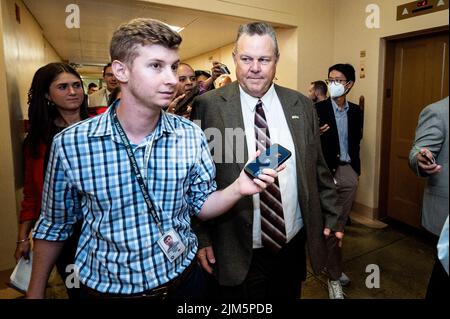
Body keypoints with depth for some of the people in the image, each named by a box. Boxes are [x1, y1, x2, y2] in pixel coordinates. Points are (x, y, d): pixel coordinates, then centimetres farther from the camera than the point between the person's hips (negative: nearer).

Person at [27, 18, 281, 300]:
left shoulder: (192, 135, -13)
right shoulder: (69, 145, -17)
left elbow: (201, 204, -3)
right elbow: (54, 225, -3)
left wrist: (237, 189, -22)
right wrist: (36, 291, 6)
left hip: (182, 280, 2)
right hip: (104, 288, -1)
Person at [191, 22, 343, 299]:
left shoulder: (302, 105, 1)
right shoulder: (209, 106, -9)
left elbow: (318, 169, 8)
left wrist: (331, 217, 8)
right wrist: (201, 236, -6)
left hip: (294, 245, 4)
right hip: (238, 252, -3)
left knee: (289, 295, 23)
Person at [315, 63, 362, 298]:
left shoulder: (355, 111, 9)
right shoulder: (318, 109, -7)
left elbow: (356, 141, 16)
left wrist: (356, 168, 14)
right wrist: (316, 135, -30)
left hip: (349, 172, 5)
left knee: (339, 224, 13)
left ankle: (329, 263, 34)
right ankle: (334, 276, 17)